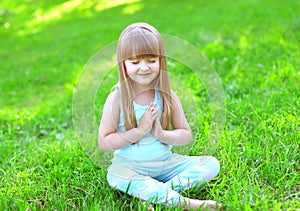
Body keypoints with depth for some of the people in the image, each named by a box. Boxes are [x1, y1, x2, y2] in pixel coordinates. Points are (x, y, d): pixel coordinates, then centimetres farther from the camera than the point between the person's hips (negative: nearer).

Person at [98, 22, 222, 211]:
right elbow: (103, 143, -13)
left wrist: (161, 134, -19)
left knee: (212, 164, -11)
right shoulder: (117, 99, -10)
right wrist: (140, 131, -20)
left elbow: (186, 135, 1)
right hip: (131, 166, -3)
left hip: (166, 163, 3)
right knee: (116, 177, -36)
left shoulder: (168, 96, -2)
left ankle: (153, 194, -25)